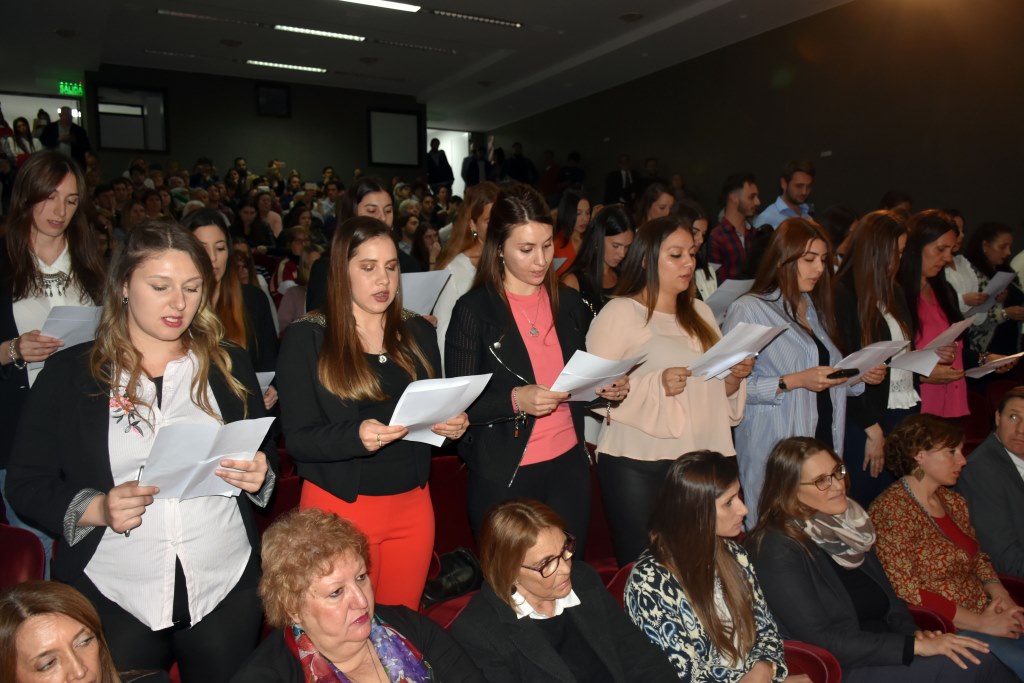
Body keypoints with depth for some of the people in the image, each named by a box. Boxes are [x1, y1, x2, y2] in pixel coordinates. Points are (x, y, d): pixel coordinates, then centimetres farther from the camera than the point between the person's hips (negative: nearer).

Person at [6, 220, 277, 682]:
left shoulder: (229, 365, 4)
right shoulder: (68, 373, 0)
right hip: (114, 596, -1)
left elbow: (266, 460, 10)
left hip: (226, 588, 2)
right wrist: (96, 509, -18)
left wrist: (258, 477, -12)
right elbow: (26, 484, -1)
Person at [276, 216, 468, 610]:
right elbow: (298, 439, -9)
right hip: (340, 506, -3)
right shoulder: (306, 338, -6)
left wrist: (453, 425, -9)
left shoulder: (418, 333, 7)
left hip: (413, 504, 4)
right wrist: (356, 436, -26)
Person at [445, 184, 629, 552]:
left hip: (569, 465, 4)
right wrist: (515, 400, -25)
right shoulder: (474, 309, -9)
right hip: (504, 476, -4)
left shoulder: (569, 302, 6)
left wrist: (606, 389, -4)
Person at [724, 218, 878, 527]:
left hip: (824, 440, 7)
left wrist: (860, 376, 7)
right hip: (775, 449, -7)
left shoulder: (815, 309, 17)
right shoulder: (748, 309, -9)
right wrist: (794, 382, -20)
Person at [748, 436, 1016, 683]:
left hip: (885, 650, 7)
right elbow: (820, 638, -17)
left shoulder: (847, 523, 10)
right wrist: (914, 646, -18)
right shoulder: (779, 548, -14)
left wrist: (915, 632, -3)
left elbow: (887, 596, 17)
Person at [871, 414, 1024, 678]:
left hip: (984, 614, 8)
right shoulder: (891, 510, -16)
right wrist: (983, 623, -15)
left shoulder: (953, 501, 11)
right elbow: (906, 591, -19)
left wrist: (1000, 595, -1)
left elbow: (979, 558, 19)